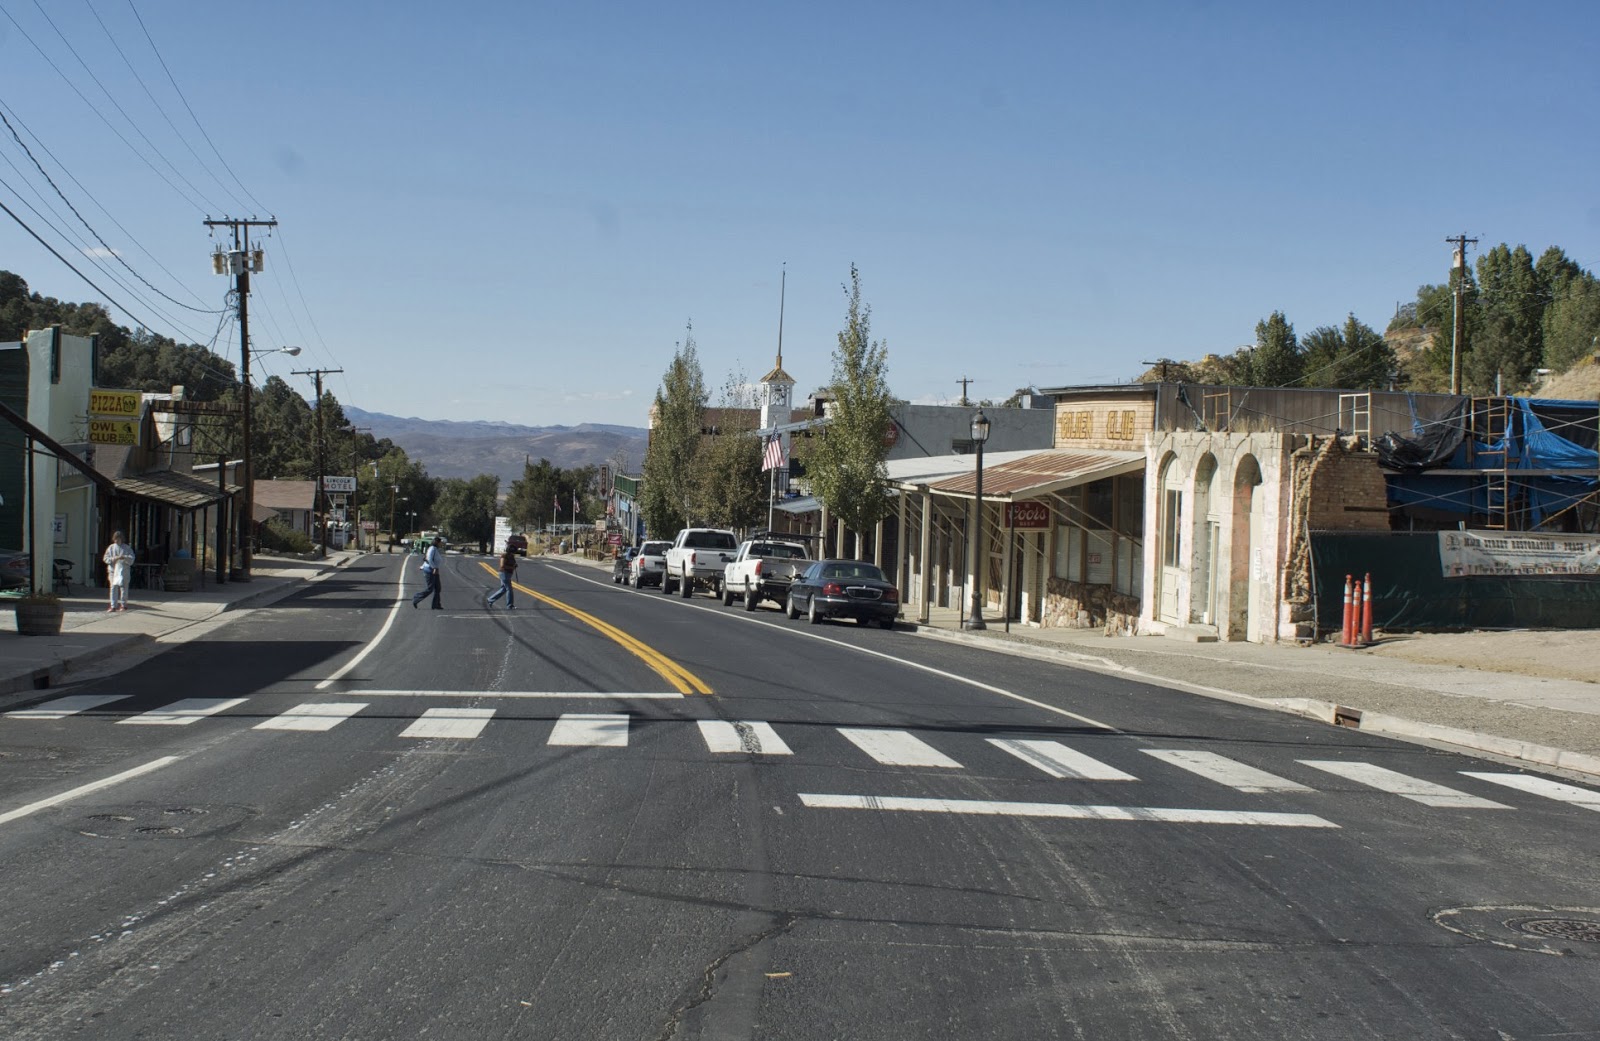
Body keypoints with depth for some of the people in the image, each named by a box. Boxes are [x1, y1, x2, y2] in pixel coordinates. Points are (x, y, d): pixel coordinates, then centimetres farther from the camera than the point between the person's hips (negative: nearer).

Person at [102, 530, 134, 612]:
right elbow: (105, 558, 6)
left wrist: (123, 557, -22)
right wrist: (113, 559, -13)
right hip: (113, 570, 2)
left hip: (124, 570, -2)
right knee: (113, 588, -2)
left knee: (123, 588, -1)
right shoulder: (111, 548, 11)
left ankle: (123, 604, 10)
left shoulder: (127, 548, 4)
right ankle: (113, 606, -2)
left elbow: (131, 559, -4)